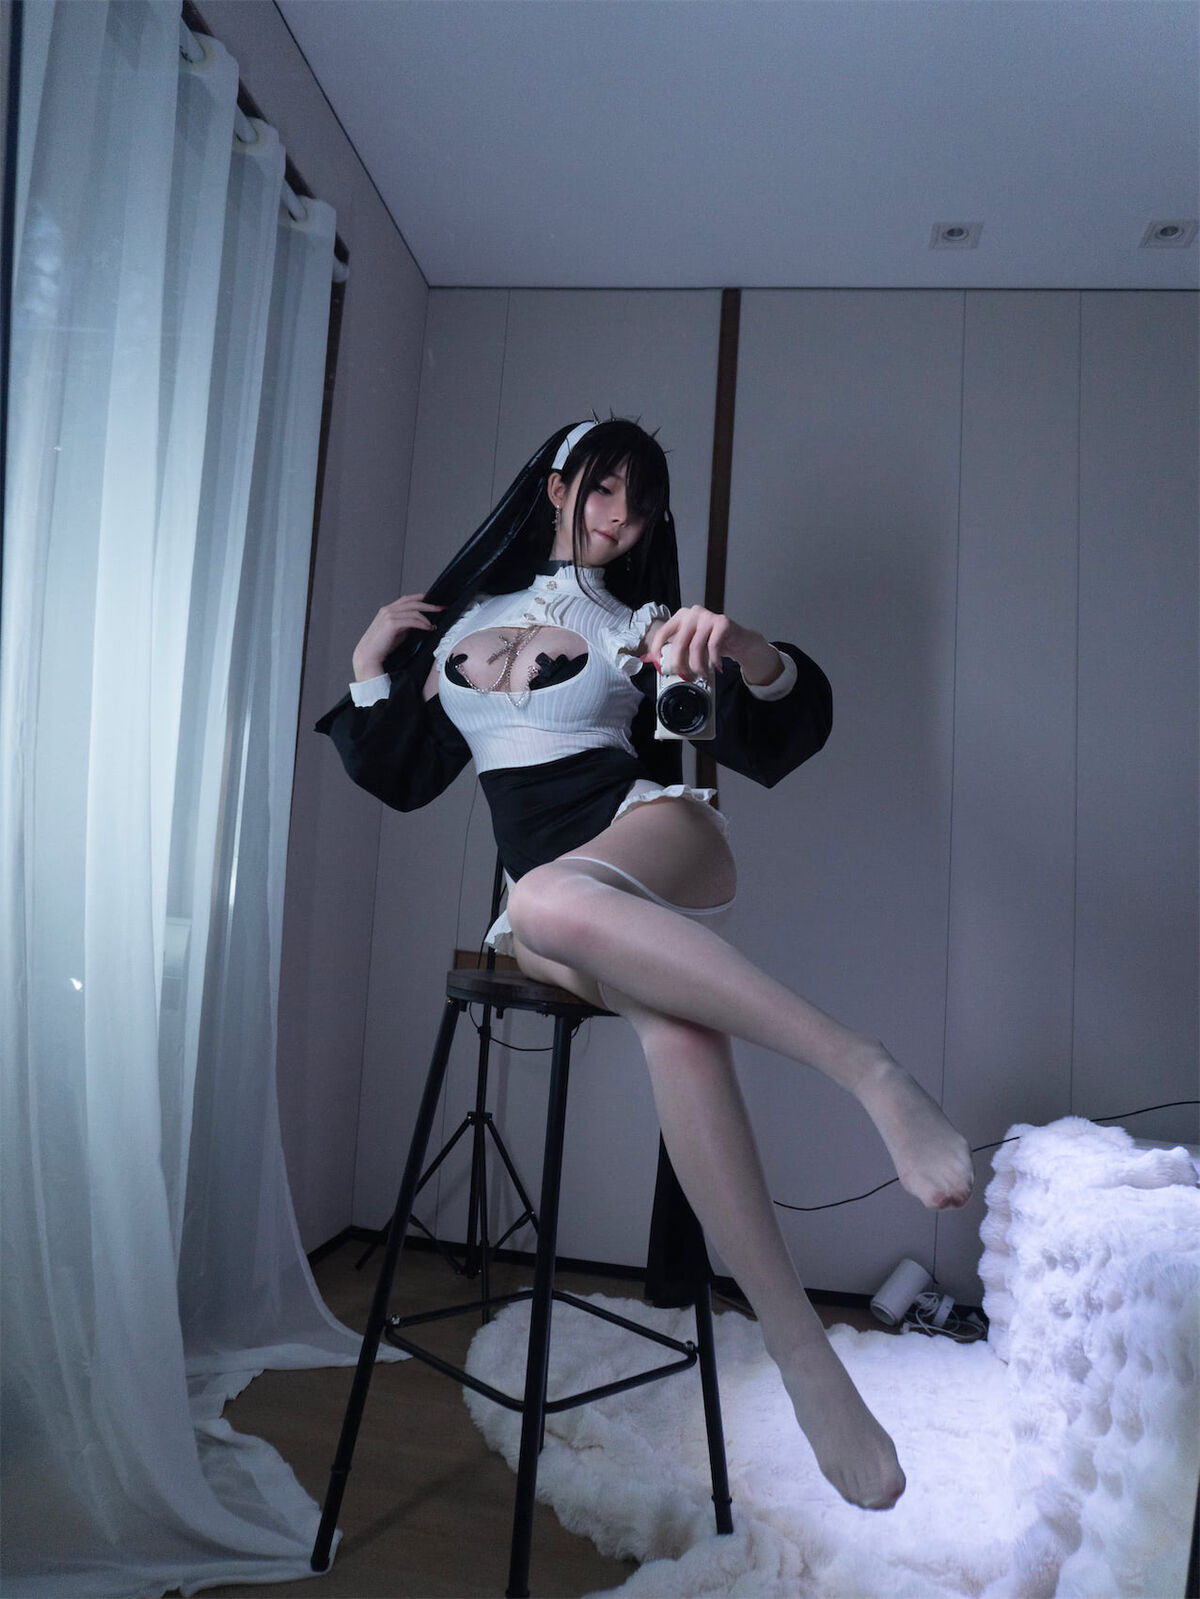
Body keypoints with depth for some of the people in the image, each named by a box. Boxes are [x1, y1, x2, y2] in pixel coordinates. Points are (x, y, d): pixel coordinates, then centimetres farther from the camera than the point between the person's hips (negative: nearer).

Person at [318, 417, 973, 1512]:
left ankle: (870, 1071, -37)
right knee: (678, 1028, -33)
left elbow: (792, 733, -2)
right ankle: (801, 1356, -31)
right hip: (553, 903, 2)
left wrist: (752, 655, -23)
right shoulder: (462, 619, 20)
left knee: (547, 896, -40)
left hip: (657, 831, -2)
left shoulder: (643, 625, 11)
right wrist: (370, 674, 10)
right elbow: (399, 775, 24)